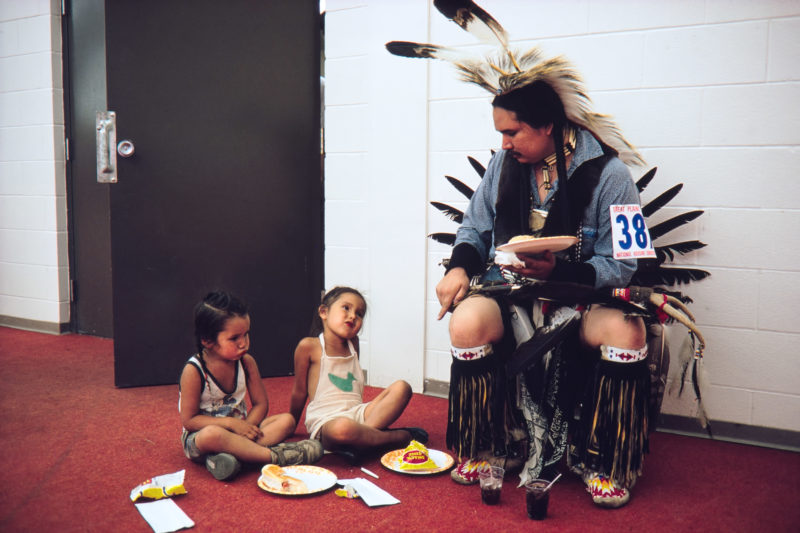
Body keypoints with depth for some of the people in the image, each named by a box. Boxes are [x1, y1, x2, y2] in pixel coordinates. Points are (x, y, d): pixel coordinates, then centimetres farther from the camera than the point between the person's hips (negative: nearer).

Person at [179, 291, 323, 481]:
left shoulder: (246, 362, -3)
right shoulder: (193, 370, -17)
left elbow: (260, 404, 1)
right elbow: (189, 420, -16)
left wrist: (246, 426, -19)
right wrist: (231, 423, -23)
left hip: (240, 429, 6)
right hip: (199, 436, -5)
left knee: (286, 420, -15)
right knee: (211, 435, -41)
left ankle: (234, 453, -36)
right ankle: (275, 456, -34)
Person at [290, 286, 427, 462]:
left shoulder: (352, 343, 12)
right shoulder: (308, 346, -5)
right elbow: (299, 391, 3)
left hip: (356, 414, 7)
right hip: (326, 421, -6)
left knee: (401, 388, -11)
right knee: (342, 428, -42)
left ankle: (358, 443, -26)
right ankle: (401, 437, -19)